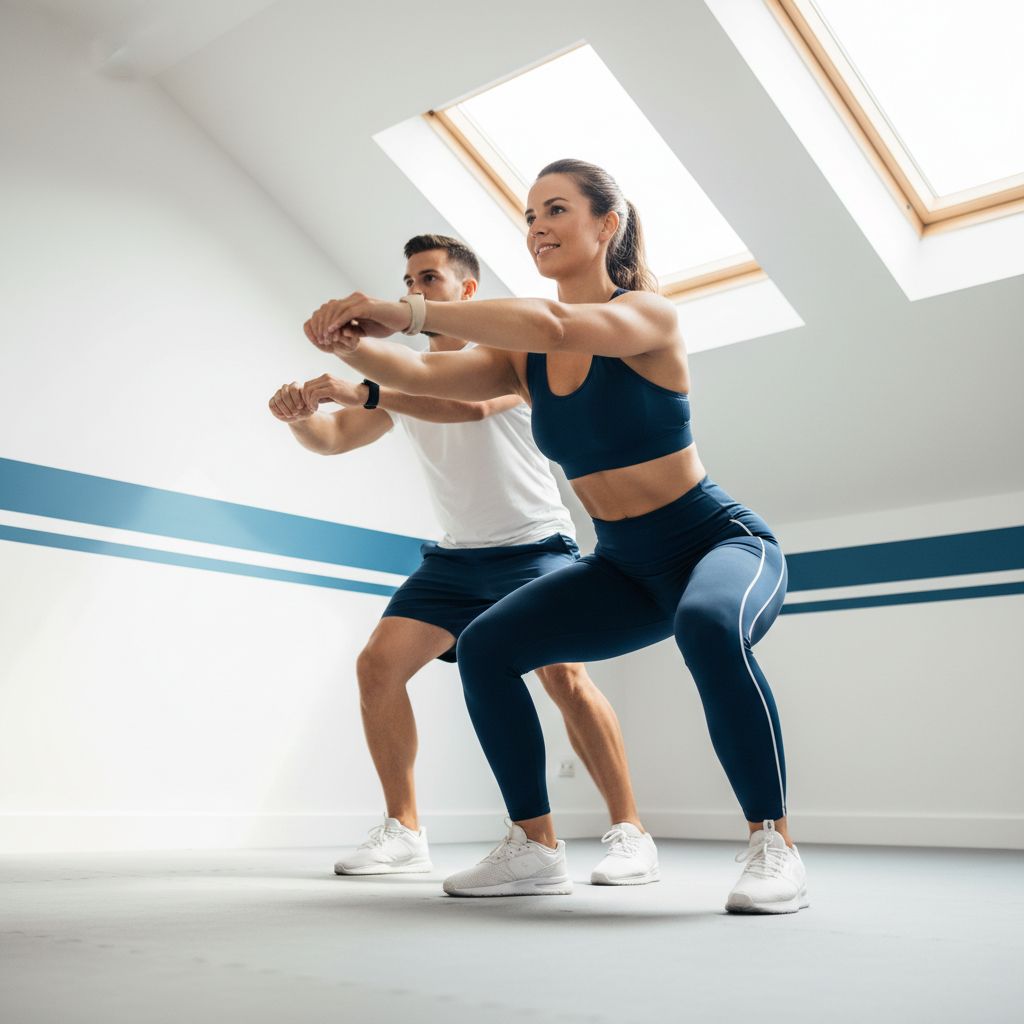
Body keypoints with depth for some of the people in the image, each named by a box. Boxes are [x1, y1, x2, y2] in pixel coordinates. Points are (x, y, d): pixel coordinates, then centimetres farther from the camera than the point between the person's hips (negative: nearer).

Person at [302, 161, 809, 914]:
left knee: (708, 625, -39)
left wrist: (406, 310, -42)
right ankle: (535, 845, 4)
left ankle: (774, 845, -24)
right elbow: (426, 375, -14)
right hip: (625, 570, 6)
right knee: (486, 647, -8)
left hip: (724, 543, -6)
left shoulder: (649, 315, -16)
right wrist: (353, 343, -33)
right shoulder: (524, 358, 2)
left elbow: (552, 324, -37)